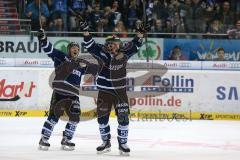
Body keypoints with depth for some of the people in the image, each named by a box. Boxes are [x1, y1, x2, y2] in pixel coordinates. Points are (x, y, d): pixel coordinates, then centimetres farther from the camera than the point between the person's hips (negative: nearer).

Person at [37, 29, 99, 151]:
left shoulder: (81, 64, 19)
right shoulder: (62, 57, 6)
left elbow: (95, 69, 24)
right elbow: (49, 49, -3)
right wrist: (42, 38, -16)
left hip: (73, 95, 5)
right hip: (59, 92, -5)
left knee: (75, 117, 0)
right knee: (54, 114, -12)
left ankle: (66, 140, 14)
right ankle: (44, 139, -4)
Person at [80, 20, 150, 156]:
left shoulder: (124, 53, -4)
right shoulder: (102, 53, -10)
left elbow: (135, 45, 2)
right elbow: (90, 45, -16)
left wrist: (141, 32, -11)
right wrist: (86, 31, -28)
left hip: (120, 91, 1)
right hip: (105, 92, -1)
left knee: (123, 117, -2)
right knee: (102, 117, 4)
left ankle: (123, 143, 10)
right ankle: (106, 143, 20)